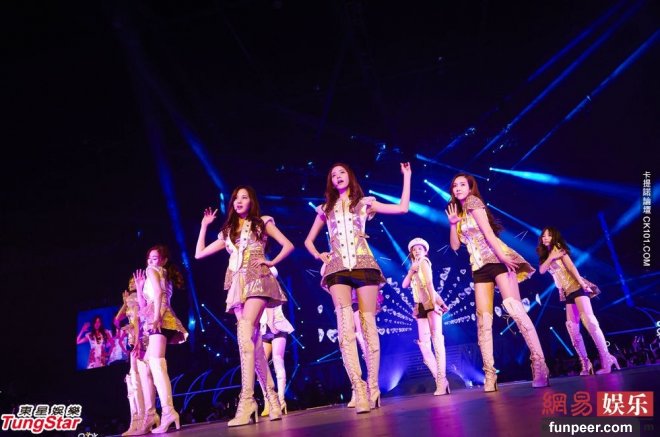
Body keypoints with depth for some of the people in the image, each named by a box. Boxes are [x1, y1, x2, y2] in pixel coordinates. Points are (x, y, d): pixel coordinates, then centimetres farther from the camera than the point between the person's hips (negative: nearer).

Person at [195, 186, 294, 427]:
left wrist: (270, 262, -4)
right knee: (253, 341, 0)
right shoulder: (228, 232, 21)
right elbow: (199, 254, 20)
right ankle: (272, 399, 5)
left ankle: (246, 401, -28)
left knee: (245, 335, -23)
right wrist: (204, 226, 20)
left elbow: (288, 245, 8)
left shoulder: (262, 223, 11)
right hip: (238, 286, 5)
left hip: (257, 281, -5)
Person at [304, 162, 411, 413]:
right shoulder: (326, 209, 19)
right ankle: (359, 391, -20)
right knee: (346, 328, -15)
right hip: (338, 269, 1)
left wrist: (407, 177, 10)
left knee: (368, 326, -4)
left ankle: (372, 388, 2)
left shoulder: (364, 204, 14)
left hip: (364, 265, -1)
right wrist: (318, 255, 6)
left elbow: (402, 208, 8)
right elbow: (308, 241, 26)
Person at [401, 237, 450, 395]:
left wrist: (434, 303, -20)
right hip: (421, 307, 8)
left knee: (436, 338, -14)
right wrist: (412, 270, 0)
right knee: (424, 343, 0)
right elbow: (404, 285, 11)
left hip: (431, 303, -7)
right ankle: (440, 380, 1)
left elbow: (429, 283, -10)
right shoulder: (416, 266, 24)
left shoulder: (424, 262, 4)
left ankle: (442, 380, -19)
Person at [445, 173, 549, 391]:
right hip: (479, 266, 7)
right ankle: (489, 374, -4)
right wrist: (453, 223, 4)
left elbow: (488, 233, -12)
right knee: (483, 317, -2)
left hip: (497, 259, -7)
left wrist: (504, 257, -20)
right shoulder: (459, 212, 19)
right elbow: (455, 246, 15)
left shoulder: (473, 202, -1)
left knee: (513, 306, -19)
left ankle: (539, 363, -18)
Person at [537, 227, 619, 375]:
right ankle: (585, 364, 4)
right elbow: (542, 270, 4)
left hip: (576, 287, -8)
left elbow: (571, 266, -12)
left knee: (588, 319, -20)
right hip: (567, 292, 8)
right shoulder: (546, 255, 19)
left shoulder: (558, 248, 0)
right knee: (572, 326, 1)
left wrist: (582, 282, -21)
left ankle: (606, 358, -24)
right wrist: (551, 257, -10)